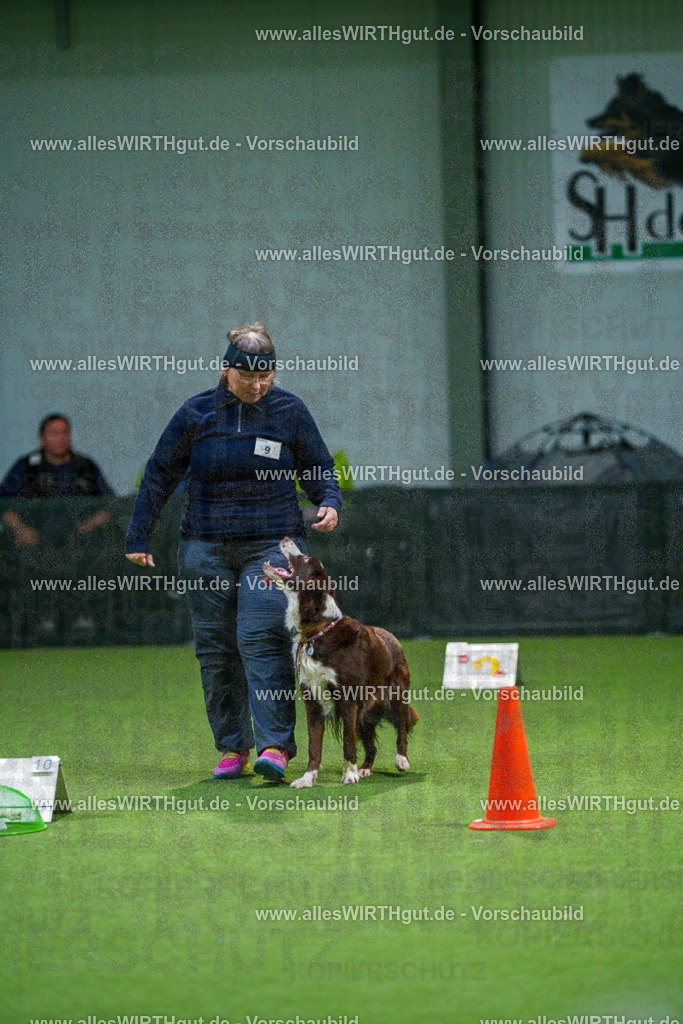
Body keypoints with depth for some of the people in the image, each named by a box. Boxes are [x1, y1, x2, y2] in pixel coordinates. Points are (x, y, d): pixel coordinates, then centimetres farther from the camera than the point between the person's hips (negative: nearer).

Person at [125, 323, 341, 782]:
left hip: (271, 544, -2)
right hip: (206, 548, 2)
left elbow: (320, 468, 12)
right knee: (215, 647, 3)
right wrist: (138, 537, 7)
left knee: (261, 638, -16)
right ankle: (232, 746, 12)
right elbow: (160, 475, 9)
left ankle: (276, 746, -20)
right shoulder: (197, 413, 3)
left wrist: (330, 503, -9)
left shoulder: (290, 412, 2)